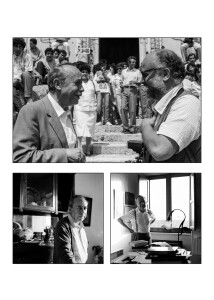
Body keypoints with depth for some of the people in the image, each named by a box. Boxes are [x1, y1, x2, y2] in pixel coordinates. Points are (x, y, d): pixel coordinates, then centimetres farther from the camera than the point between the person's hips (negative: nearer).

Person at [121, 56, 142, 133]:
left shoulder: (137, 71, 12)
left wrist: (134, 82, -12)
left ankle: (132, 127, 1)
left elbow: (140, 82, 7)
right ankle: (125, 126, -3)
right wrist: (121, 85, 3)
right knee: (123, 108, -9)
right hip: (125, 89, 2)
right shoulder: (124, 71, 18)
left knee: (132, 109, -6)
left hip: (133, 90, -2)